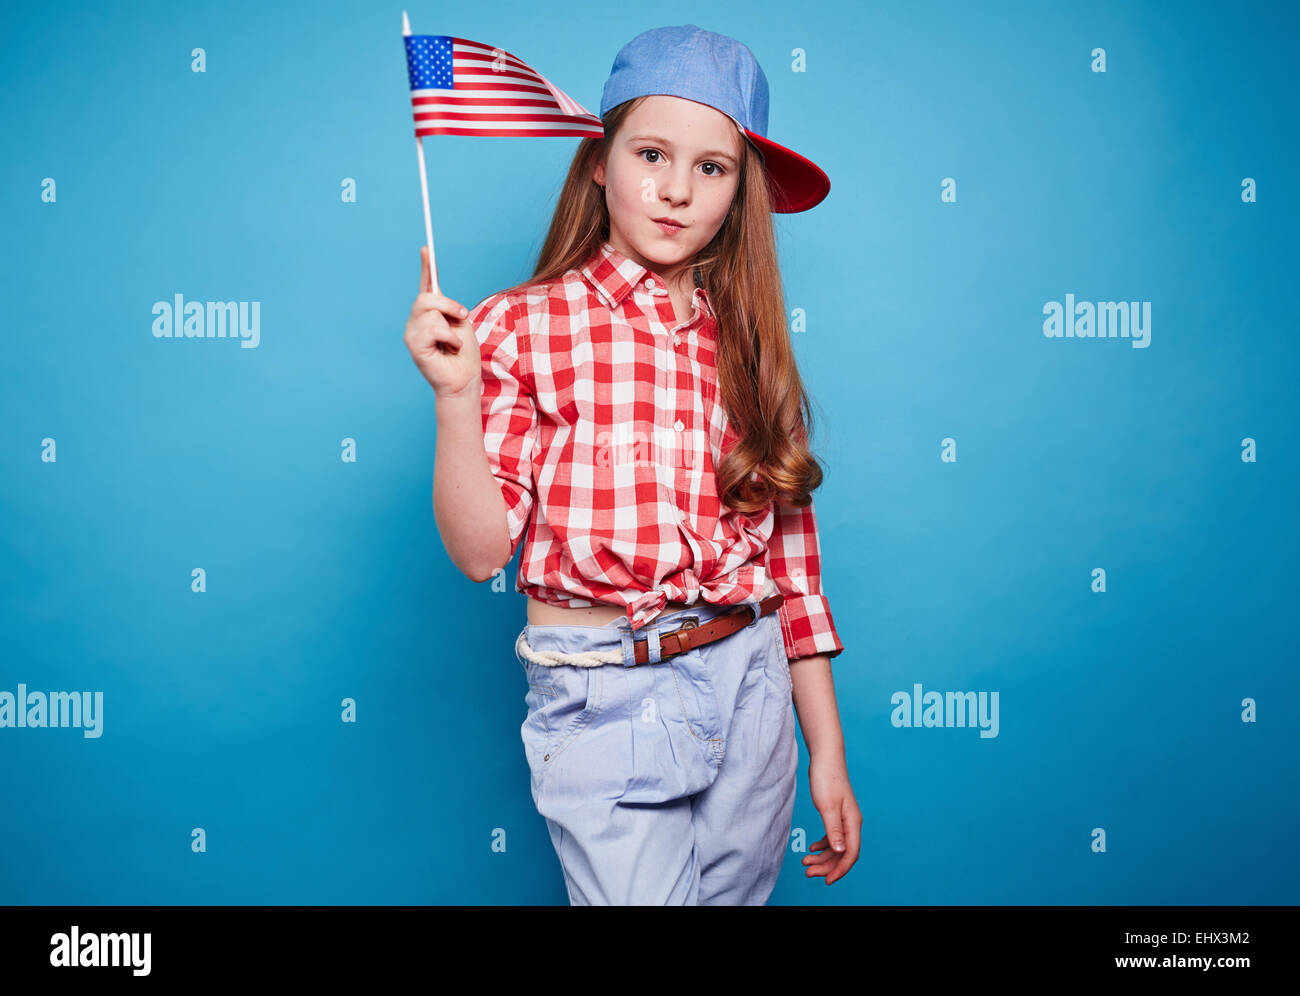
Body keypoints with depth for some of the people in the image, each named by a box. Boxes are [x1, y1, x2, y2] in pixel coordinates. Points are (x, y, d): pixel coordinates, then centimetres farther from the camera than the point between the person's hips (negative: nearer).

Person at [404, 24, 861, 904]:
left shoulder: (747, 345, 6)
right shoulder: (522, 327, -5)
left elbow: (792, 551, 9)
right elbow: (482, 550, -8)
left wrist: (827, 748, 10)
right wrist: (458, 397, -22)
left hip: (752, 694, 4)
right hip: (604, 700, -4)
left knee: (737, 894, 14)